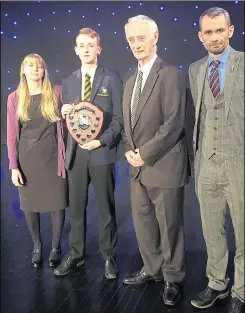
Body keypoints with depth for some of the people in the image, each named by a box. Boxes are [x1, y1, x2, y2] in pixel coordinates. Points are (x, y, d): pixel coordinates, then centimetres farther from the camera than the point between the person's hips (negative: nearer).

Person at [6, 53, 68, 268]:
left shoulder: (56, 92, -2)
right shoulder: (15, 98, 1)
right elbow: (12, 135, 0)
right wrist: (13, 166, -4)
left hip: (53, 157, -1)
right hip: (28, 158, 1)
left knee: (57, 202, 4)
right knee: (30, 204, 9)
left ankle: (56, 246, 25)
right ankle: (37, 246, 30)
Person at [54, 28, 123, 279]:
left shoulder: (111, 79, 2)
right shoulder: (68, 82, 12)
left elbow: (119, 118, -3)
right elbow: (66, 120, 15)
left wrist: (101, 141, -16)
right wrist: (64, 113, -8)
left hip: (102, 152, -3)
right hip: (75, 153, 3)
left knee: (106, 208, 7)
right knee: (76, 208, 10)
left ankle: (108, 257, 21)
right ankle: (76, 255, 26)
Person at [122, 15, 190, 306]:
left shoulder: (170, 74, -10)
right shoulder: (130, 81, 14)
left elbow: (174, 123, -17)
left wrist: (145, 154, -16)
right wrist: (129, 151, 1)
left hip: (164, 165, -7)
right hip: (138, 166, 7)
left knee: (169, 225, 5)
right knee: (143, 222, 15)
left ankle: (172, 277, 24)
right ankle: (153, 268, 34)